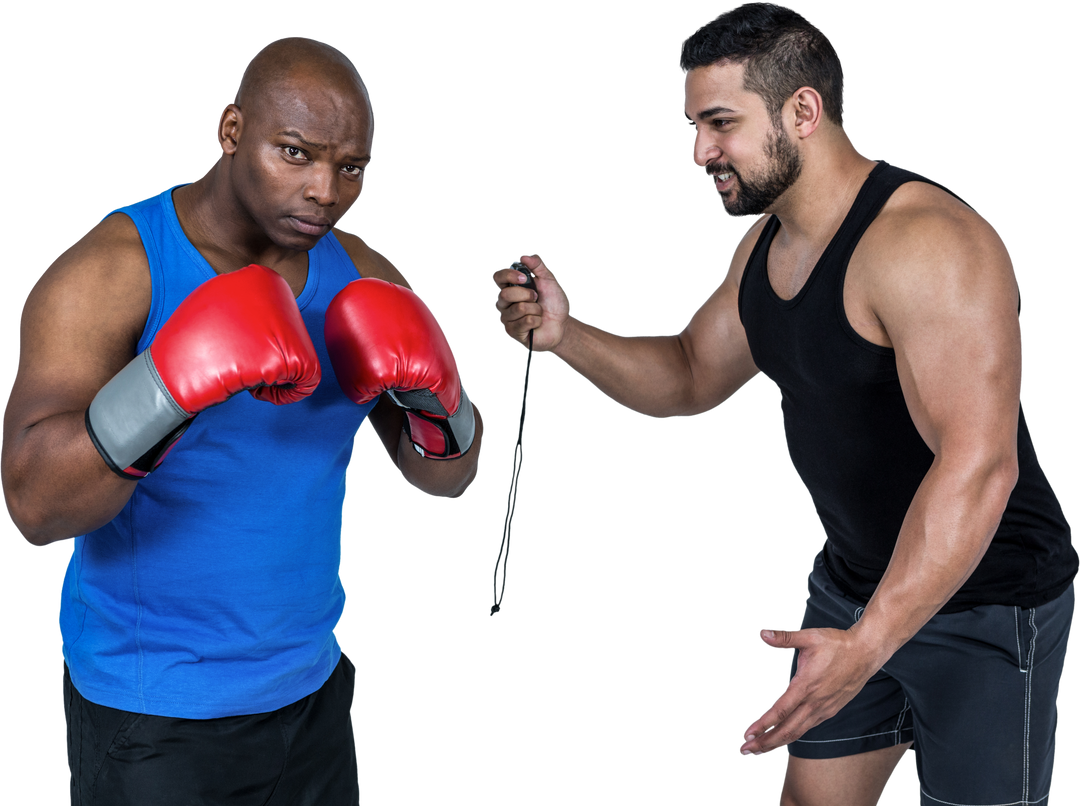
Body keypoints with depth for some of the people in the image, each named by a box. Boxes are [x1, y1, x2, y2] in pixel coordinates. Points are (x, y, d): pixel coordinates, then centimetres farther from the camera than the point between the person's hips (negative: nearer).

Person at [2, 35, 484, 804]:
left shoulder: (358, 272, -2)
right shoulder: (107, 271, -19)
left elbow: (447, 474, 1)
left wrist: (435, 388, -21)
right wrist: (171, 385, -44)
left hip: (307, 693, 6)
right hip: (151, 719, -6)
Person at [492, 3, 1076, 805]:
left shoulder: (926, 242, -27)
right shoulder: (767, 240, 2)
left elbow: (978, 464, -34)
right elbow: (691, 377, 12)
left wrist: (866, 644, -41)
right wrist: (566, 334, -8)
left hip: (984, 601, -8)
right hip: (854, 580, 8)